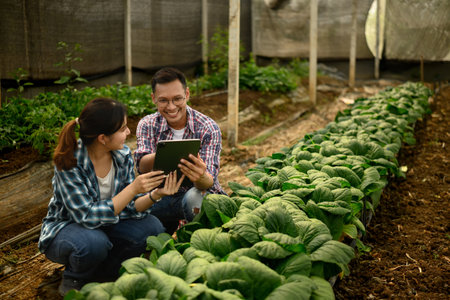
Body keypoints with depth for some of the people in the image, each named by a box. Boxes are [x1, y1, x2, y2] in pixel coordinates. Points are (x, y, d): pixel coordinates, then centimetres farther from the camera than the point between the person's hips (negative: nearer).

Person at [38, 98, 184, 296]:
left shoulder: (123, 155, -12)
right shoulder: (69, 163, -28)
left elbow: (130, 207, -10)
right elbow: (88, 216, -31)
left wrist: (155, 195, -29)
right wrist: (133, 189, -36)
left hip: (105, 225, 5)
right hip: (65, 228, -5)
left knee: (151, 228, -19)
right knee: (94, 242, -37)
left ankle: (100, 273, 1)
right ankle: (73, 279, -3)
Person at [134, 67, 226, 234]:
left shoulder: (208, 128, -14)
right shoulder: (147, 125, -5)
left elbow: (209, 181, -24)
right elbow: (142, 166, -21)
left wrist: (201, 178, -50)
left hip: (202, 195, -3)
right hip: (161, 196, 3)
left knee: (193, 197, -37)